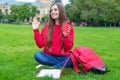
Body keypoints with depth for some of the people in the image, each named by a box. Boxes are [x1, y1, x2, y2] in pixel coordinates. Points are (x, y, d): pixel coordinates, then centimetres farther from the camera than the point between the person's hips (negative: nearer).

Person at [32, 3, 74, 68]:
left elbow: (68, 48, -6)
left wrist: (66, 36, -22)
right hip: (49, 56, 2)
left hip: (63, 57, -2)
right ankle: (64, 64, -19)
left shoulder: (68, 27, -2)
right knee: (37, 55, -29)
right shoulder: (47, 26, 3)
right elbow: (40, 44, 0)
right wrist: (36, 30, -6)